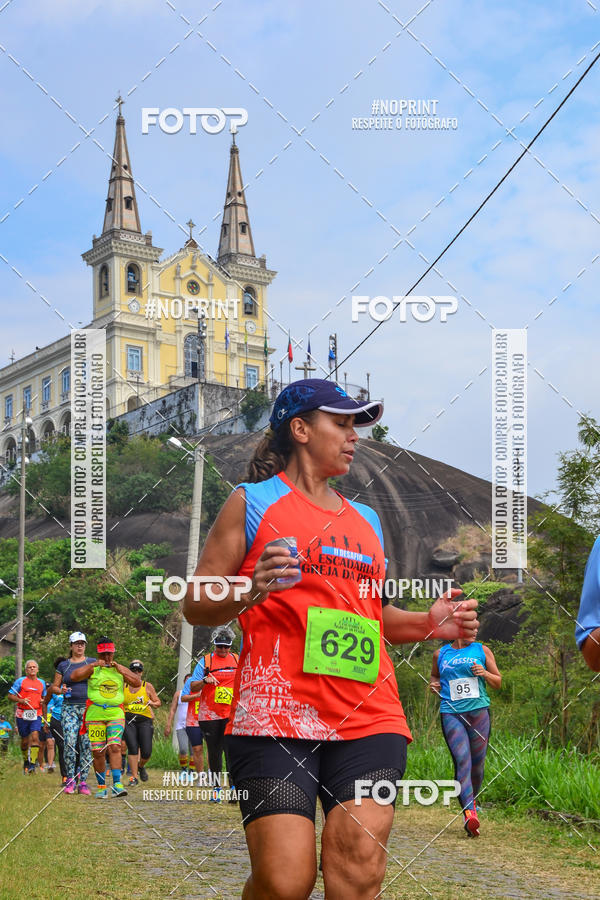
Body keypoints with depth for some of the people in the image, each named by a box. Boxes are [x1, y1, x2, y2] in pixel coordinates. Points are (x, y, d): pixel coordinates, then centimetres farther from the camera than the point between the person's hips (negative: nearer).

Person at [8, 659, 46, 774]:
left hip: (36, 714, 1)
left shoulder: (42, 682, 14)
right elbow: (10, 695, 2)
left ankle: (32, 764, -20)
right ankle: (26, 760, 31)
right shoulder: (20, 681, 2)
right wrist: (21, 700, -14)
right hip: (22, 714, -1)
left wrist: (43, 701, 3)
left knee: (35, 737, -17)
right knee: (25, 740, 7)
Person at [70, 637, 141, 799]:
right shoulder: (93, 669, 7)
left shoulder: (121, 669, 14)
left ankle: (117, 785, -19)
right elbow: (74, 676, -8)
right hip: (95, 714, 0)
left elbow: (137, 683, 2)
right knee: (98, 752, 0)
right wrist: (93, 665, -11)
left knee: (114, 747, -15)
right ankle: (101, 787, 12)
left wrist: (120, 669, -5)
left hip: (116, 714, 1)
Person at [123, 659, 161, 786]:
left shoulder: (147, 686, 7)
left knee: (146, 752, -6)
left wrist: (152, 703, -11)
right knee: (133, 748, -12)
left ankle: (141, 766, 26)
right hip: (128, 720, 0)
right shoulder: (124, 686, 10)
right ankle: (134, 777, -2)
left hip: (145, 720, 0)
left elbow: (158, 703, 10)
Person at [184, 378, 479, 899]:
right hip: (277, 716, -4)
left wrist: (427, 623, 12)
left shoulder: (367, 520, 23)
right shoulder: (252, 503, 7)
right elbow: (196, 605, 4)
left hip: (368, 718, 5)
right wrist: (250, 592, -17)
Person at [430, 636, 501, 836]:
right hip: (451, 713, -1)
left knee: (477, 763, 4)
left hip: (479, 711, 1)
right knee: (462, 760, -17)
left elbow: (498, 682, 16)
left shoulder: (482, 650, 11)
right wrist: (434, 684, 8)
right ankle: (469, 812, -26)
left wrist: (485, 674, -4)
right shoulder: (440, 654, 12)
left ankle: (471, 801, 30)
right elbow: (434, 676, 31)